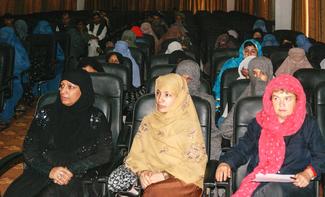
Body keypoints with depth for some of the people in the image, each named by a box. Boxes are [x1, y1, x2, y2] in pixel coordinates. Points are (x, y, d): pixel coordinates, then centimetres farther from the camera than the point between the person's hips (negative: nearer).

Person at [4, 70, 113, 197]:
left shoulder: (95, 117, 3)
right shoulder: (46, 113, 10)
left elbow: (105, 154, -2)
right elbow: (29, 149, 7)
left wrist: (72, 170, -13)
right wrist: (49, 170, -11)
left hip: (76, 176, -3)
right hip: (42, 171, 3)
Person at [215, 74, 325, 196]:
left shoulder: (308, 125, 12)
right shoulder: (259, 123, 15)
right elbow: (242, 149, 15)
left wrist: (308, 173, -9)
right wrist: (225, 163, -4)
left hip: (296, 184, -1)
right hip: (259, 183, 1)